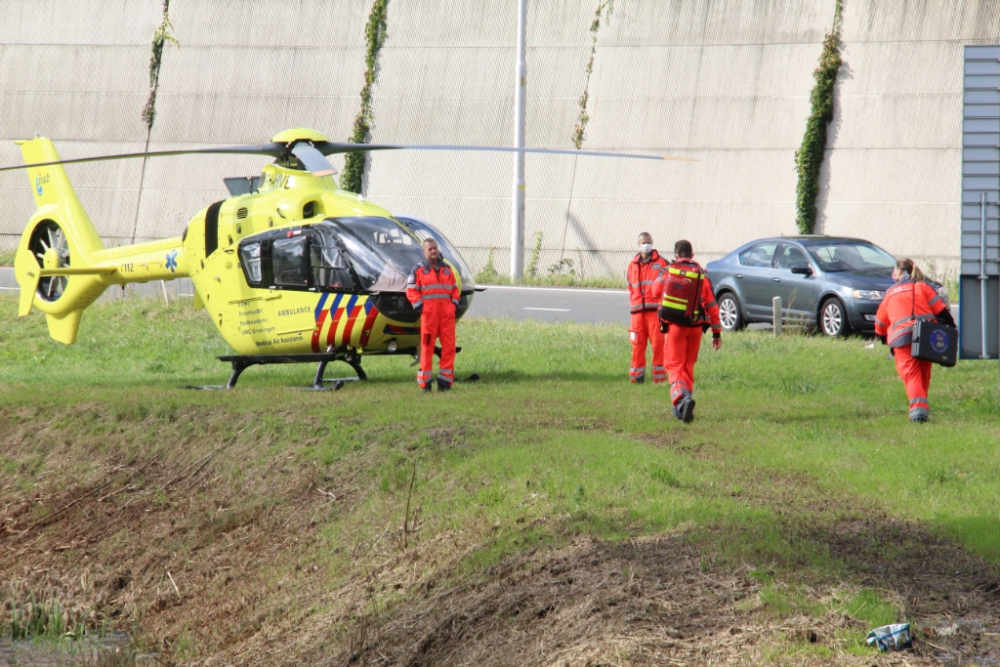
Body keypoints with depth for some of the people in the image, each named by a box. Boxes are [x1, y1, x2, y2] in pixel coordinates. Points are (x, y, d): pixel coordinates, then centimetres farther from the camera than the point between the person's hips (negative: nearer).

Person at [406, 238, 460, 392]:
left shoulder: (447, 269, 16)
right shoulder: (419, 270, 4)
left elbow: (454, 288, 22)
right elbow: (411, 290, 1)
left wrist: (455, 303, 8)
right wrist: (419, 305, -10)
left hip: (447, 312, 4)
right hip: (429, 313, -4)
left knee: (449, 346, 1)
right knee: (427, 346, -3)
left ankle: (445, 380, 8)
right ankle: (425, 382, 1)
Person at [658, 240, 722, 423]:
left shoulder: (668, 272, 0)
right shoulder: (701, 275, 1)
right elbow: (712, 305, 2)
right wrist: (717, 332, 8)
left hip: (674, 325, -2)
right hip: (695, 326, 2)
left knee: (675, 366, -3)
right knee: (688, 366, 16)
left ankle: (681, 397, -30)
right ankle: (681, 408, 20)